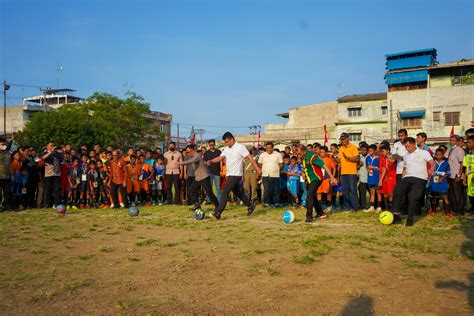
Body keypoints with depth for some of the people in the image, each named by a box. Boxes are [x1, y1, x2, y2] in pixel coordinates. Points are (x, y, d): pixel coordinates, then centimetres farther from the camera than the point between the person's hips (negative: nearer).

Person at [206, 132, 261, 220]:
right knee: (237, 192, 18)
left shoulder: (240, 147, -11)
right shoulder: (226, 149, 12)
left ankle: (217, 213, -11)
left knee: (225, 193, -12)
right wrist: (211, 161, -7)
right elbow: (220, 158, 12)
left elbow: (250, 157, -14)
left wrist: (257, 168, -18)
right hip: (229, 175, 9)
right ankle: (250, 205, 33)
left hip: (236, 175, -8)